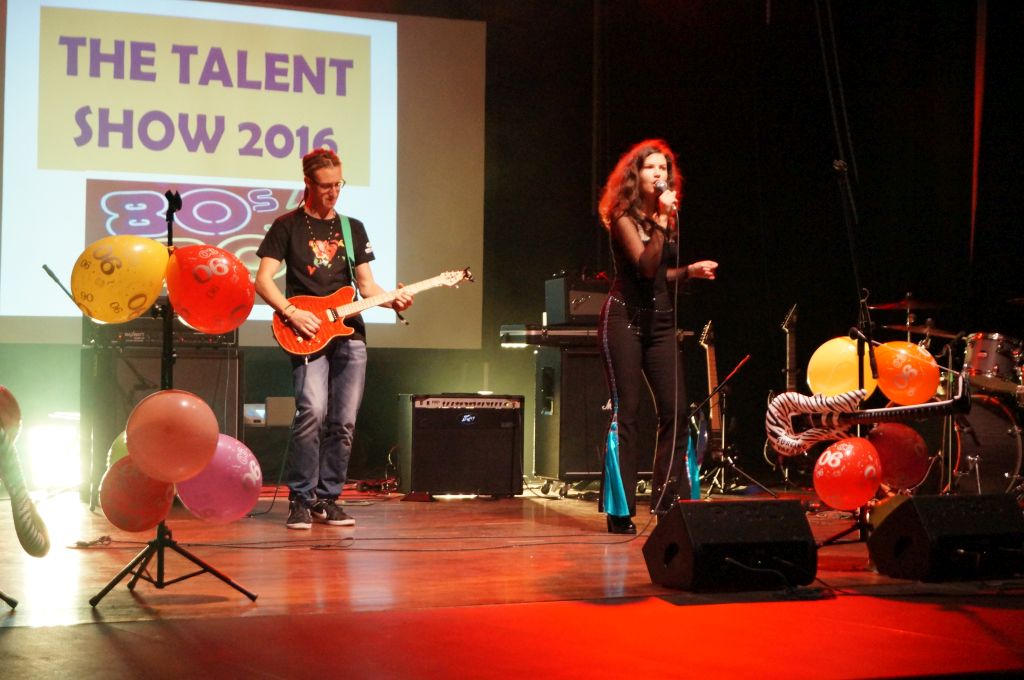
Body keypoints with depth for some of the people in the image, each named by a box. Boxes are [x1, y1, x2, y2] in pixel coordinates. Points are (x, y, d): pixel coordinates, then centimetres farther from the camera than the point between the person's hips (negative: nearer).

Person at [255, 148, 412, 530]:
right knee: (313, 412, -20)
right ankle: (301, 499, -9)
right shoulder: (287, 226, 4)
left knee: (343, 422, 1)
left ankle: (327, 499, 12)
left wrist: (391, 299, -4)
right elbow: (263, 280, -1)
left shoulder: (353, 228, 17)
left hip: (349, 334, 4)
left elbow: (365, 285, 16)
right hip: (307, 335, -4)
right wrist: (291, 313, -15)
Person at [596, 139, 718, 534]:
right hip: (625, 319, -6)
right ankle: (620, 511, 0)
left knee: (674, 410, -1)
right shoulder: (624, 217, -6)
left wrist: (691, 271, 4)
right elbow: (646, 266, -20)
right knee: (626, 411, -6)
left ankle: (669, 503, 8)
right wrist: (661, 220, -22)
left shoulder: (669, 218, 13)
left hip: (660, 322, 6)